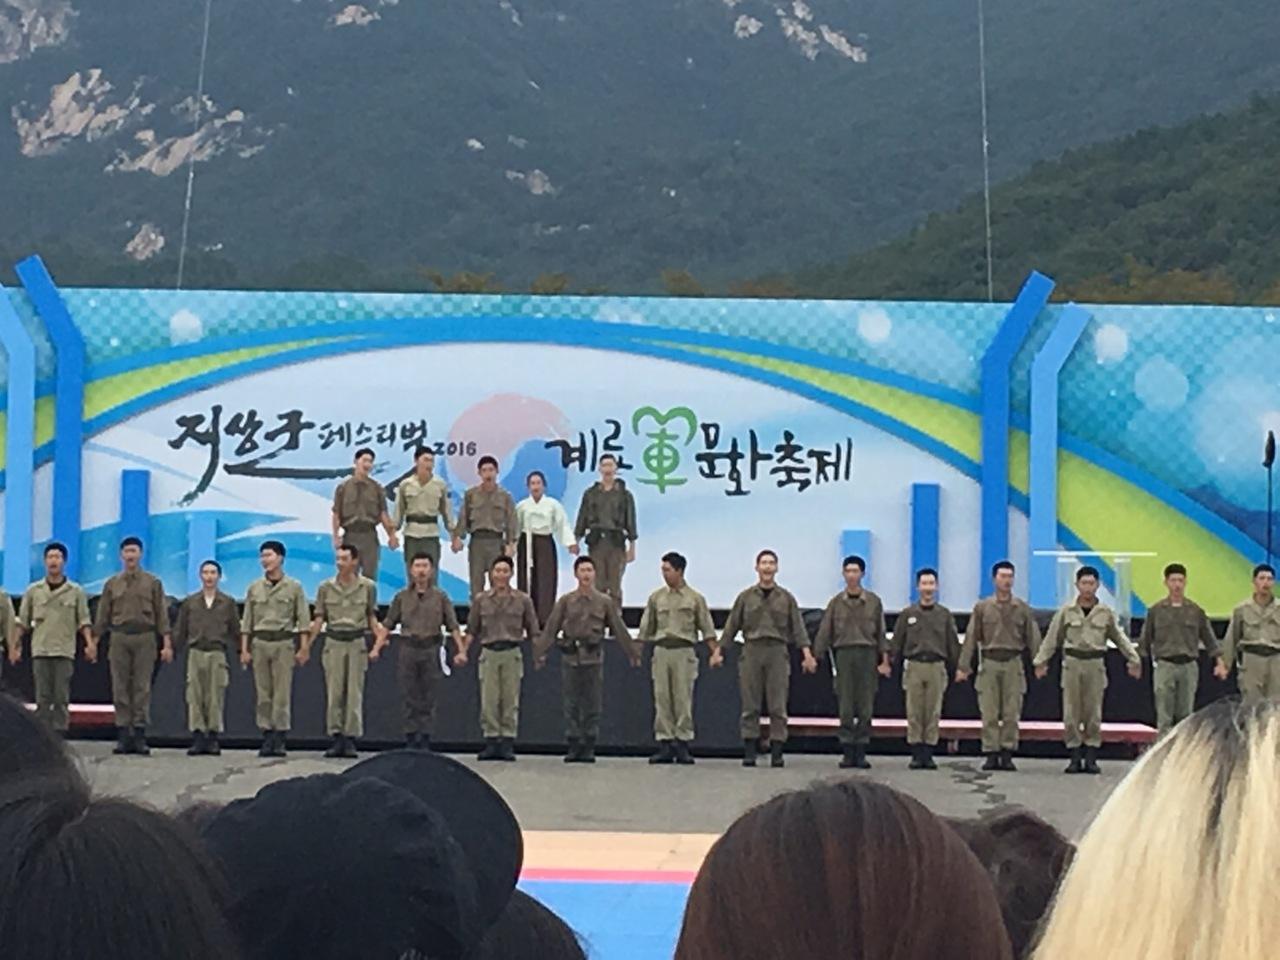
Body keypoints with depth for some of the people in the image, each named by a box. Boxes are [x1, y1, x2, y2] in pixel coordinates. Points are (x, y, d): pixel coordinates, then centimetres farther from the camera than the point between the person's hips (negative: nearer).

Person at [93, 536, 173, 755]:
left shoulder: (153, 583, 8)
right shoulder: (112, 584, 12)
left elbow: (161, 614, 4)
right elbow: (103, 616, 13)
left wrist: (167, 644, -3)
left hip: (144, 638, -1)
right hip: (119, 638, 2)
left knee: (142, 687, -4)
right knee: (120, 688, 0)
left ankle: (140, 735, -2)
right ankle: (123, 735, 2)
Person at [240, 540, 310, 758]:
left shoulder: (293, 587, 3)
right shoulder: (254, 588, 11)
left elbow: (303, 619, 2)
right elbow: (247, 621, 12)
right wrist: (244, 649, 5)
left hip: (283, 643, -3)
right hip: (259, 642, 3)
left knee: (282, 693, -5)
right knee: (263, 693, 2)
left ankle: (280, 738, -2)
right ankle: (266, 736, 5)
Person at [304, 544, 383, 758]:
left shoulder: (367, 587, 3)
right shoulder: (325, 587, 4)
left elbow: (372, 617, 10)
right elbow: (318, 619, 7)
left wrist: (379, 642, 2)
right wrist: (306, 646, 3)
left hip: (357, 643, -1)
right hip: (334, 642, 1)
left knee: (354, 692, -1)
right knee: (334, 692, -1)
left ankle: (351, 739, 2)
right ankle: (335, 737, 3)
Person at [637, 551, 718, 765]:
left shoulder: (695, 598, 5)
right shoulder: (656, 597, 12)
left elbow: (707, 628, 5)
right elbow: (646, 628, 16)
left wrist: (716, 652, -5)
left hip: (685, 651, -2)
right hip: (661, 650, 2)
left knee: (683, 699, -4)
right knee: (662, 699, 0)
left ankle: (683, 745, 0)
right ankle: (664, 745, 3)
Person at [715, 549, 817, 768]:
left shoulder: (786, 598, 9)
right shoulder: (745, 597, 9)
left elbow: (798, 627, 4)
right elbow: (732, 626, 10)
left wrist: (807, 654, -7)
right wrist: (718, 651, 4)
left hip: (777, 653, 0)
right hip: (751, 652, 0)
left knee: (778, 706, -2)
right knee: (750, 705, 0)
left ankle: (777, 752, 1)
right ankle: (749, 752, 3)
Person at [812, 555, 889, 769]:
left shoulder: (873, 602, 6)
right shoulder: (836, 602, 6)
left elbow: (881, 633, 7)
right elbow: (825, 632, 5)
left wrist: (885, 660, 1)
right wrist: (815, 657, -1)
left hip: (867, 655, 0)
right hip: (844, 654, 0)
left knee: (865, 707, 0)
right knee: (845, 707, -1)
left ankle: (861, 752, 5)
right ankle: (847, 752, 4)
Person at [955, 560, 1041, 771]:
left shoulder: (1022, 609, 9)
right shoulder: (982, 607, 7)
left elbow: (1033, 638, 8)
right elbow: (971, 637, 5)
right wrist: (963, 666, 1)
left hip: (1013, 664, 0)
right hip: (989, 663, 0)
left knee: (1011, 713, -1)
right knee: (989, 713, -2)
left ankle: (1007, 754, 5)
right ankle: (991, 754, 3)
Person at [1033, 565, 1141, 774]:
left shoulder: (1105, 612, 6)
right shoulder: (1067, 611, 3)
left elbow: (1119, 637, 13)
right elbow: (1052, 638, 7)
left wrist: (1134, 659, 9)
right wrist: (1040, 661, 4)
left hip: (1095, 664, 0)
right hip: (1072, 663, 0)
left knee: (1093, 712, 0)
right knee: (1071, 712, -1)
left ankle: (1091, 758, 6)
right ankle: (1075, 756, 6)